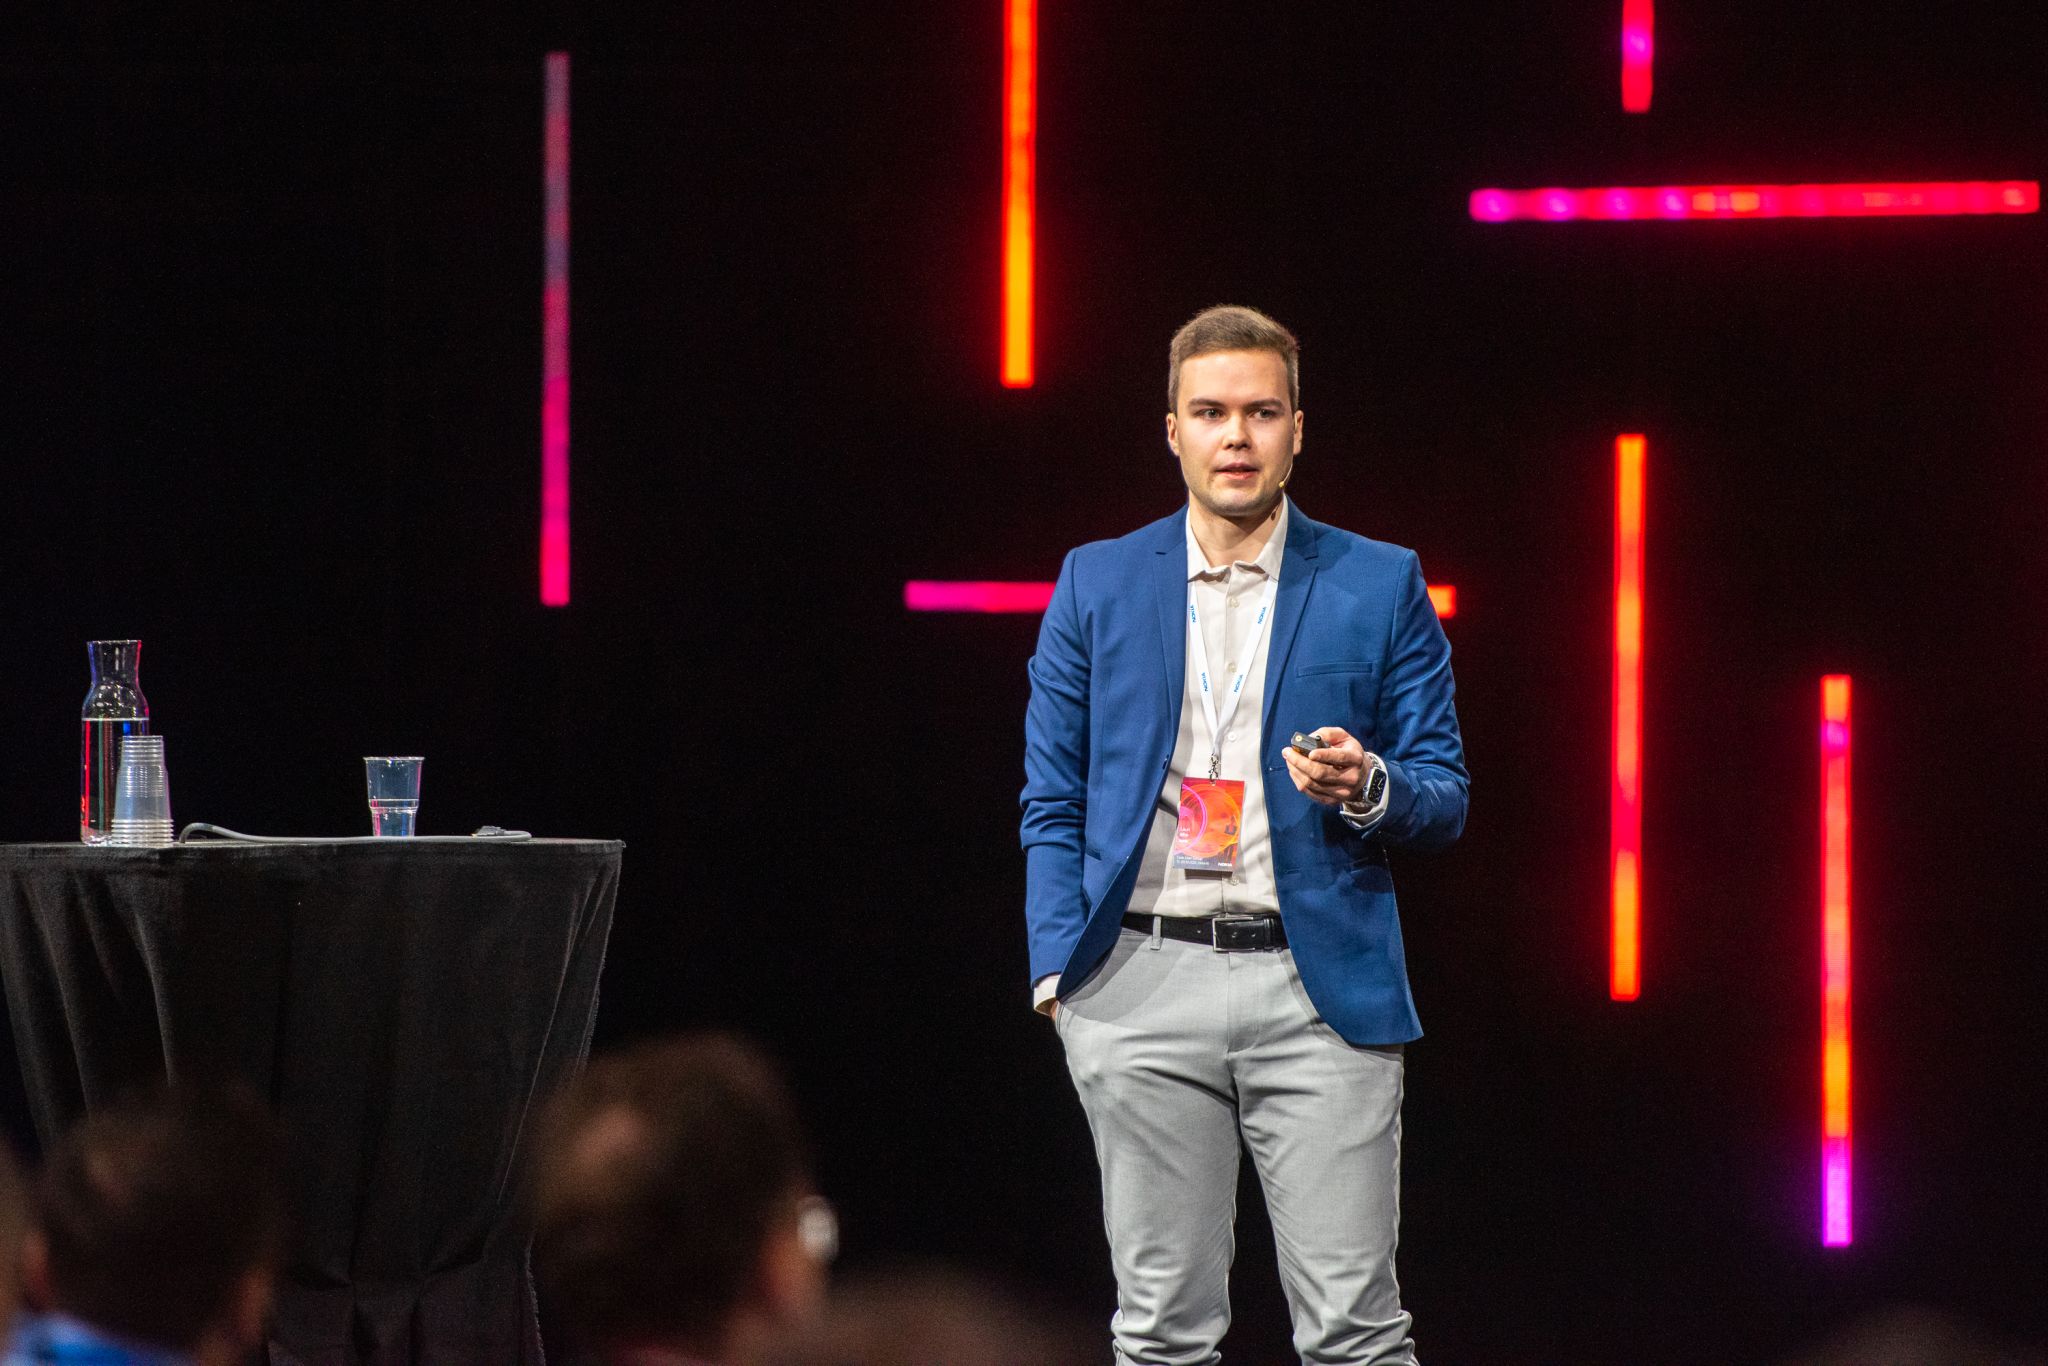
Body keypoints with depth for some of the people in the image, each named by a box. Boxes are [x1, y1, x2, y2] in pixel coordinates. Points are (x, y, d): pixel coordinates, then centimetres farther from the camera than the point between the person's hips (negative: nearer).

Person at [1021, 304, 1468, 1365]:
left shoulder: (1379, 588, 8)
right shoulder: (1095, 585, 11)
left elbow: (1444, 801, 9)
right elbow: (1052, 803, 13)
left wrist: (1369, 788, -14)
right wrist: (1058, 973, 0)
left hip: (1319, 988, -1)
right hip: (1142, 987, 1)